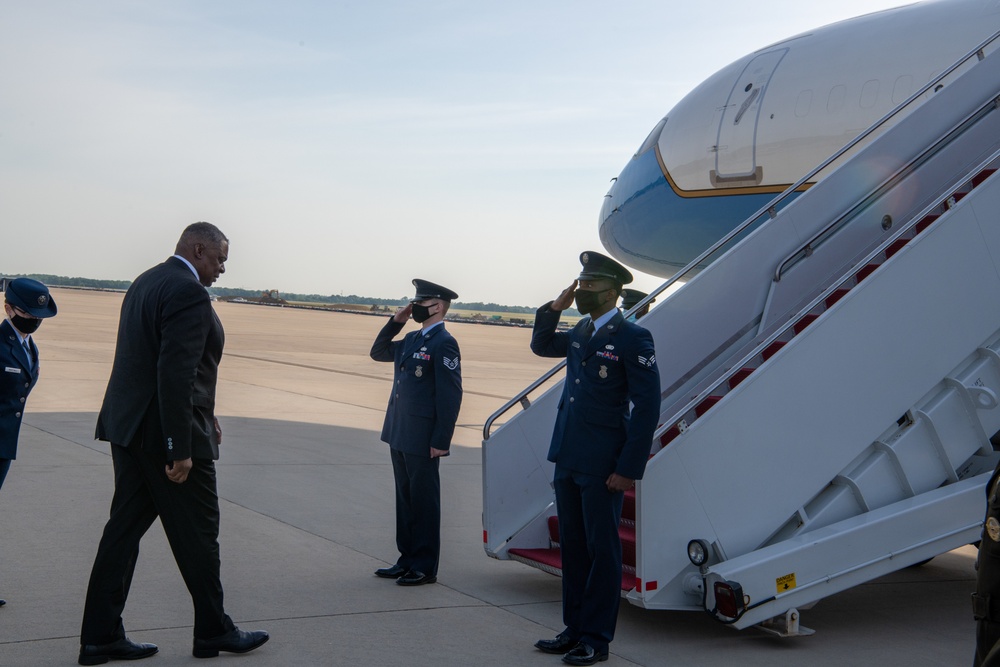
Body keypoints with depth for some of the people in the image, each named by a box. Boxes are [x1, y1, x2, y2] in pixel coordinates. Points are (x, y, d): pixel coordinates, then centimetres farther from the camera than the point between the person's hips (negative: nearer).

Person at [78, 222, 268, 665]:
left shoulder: (146, 282, 14)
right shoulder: (188, 292, -17)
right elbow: (176, 373, -24)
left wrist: (203, 414, 22)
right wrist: (180, 448, -22)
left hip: (128, 428, 9)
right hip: (164, 432, -9)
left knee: (124, 529, 11)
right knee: (197, 533, 5)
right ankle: (213, 631, 18)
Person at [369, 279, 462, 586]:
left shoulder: (443, 343, -14)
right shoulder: (412, 339, 13)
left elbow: (451, 394, -17)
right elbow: (378, 352, 27)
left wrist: (440, 441, -19)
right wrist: (395, 321, 12)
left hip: (422, 439, -9)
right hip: (400, 434, 9)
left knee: (424, 502, 1)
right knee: (405, 498, 15)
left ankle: (425, 568, 10)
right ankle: (408, 559, 25)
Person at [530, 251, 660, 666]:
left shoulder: (632, 339, -12)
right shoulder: (581, 332, 11)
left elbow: (647, 407, -14)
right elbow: (541, 346, 30)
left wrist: (629, 469, -17)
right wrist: (554, 308, 11)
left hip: (602, 467, -8)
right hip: (568, 460, 8)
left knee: (601, 550, 2)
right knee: (573, 546, 14)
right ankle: (575, 629, 25)